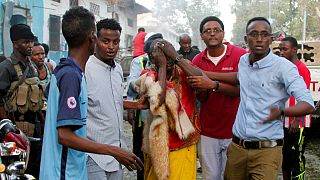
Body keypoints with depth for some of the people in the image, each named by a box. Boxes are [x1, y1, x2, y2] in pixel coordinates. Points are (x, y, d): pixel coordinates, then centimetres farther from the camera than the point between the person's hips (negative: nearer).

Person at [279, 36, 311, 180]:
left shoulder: (302, 69, -11)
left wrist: (296, 120, -17)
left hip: (297, 124, -7)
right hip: (283, 123, 7)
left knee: (296, 157, -1)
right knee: (284, 155, 15)